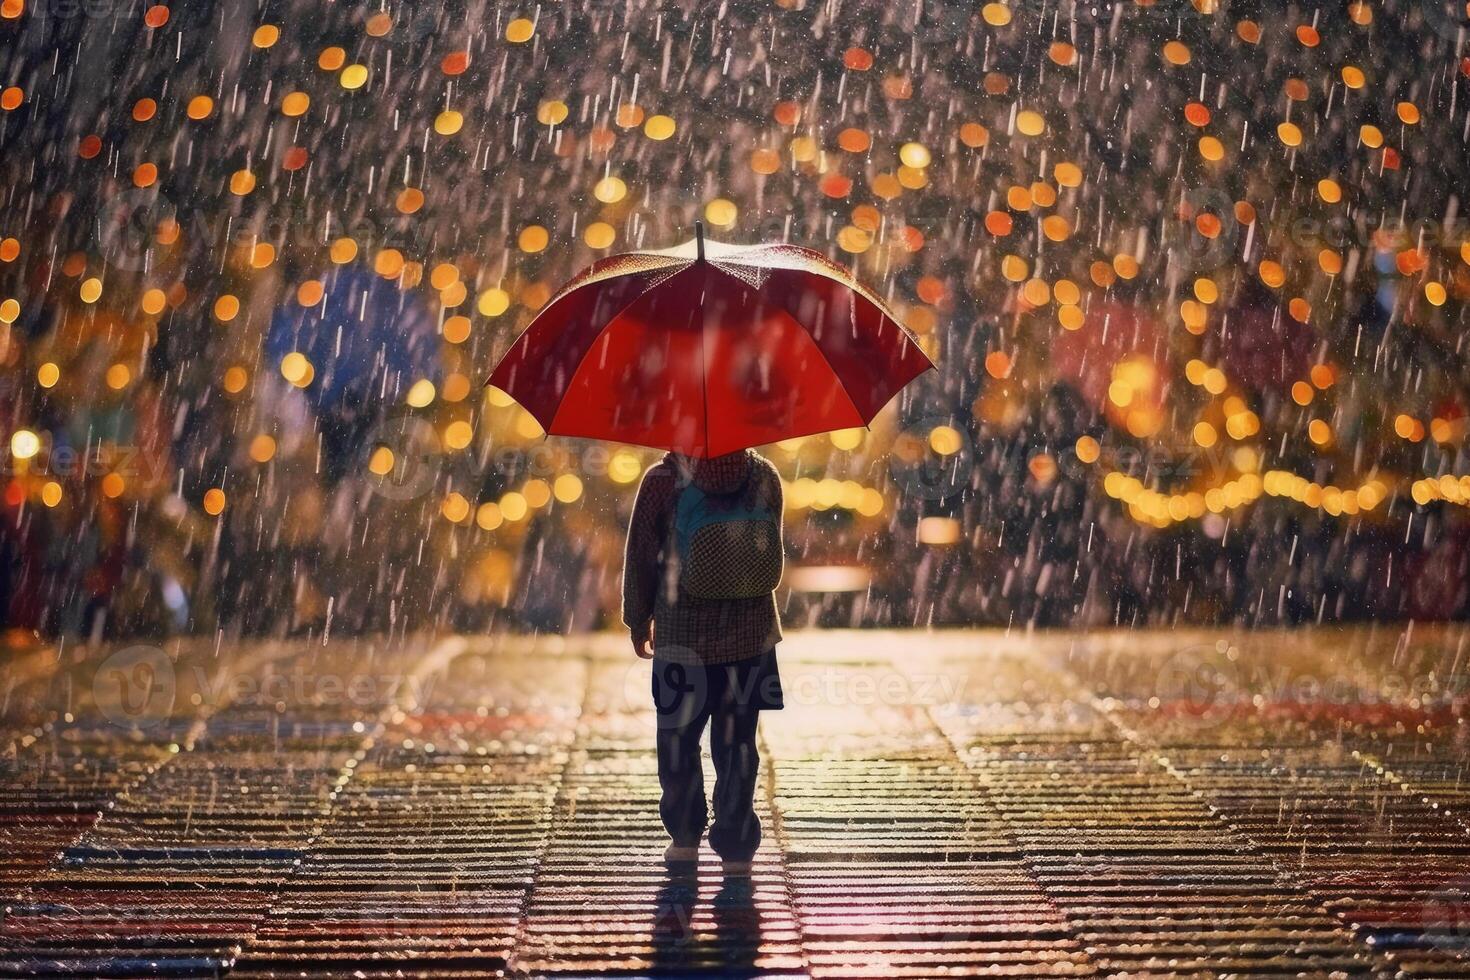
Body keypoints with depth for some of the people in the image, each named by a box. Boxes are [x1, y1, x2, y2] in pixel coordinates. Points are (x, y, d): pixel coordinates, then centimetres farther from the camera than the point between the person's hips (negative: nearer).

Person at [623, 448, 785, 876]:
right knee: (736, 743, 7)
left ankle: (685, 838, 22)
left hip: (682, 635, -2)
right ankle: (737, 848, 9)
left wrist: (638, 618, 10)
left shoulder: (663, 480, -10)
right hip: (751, 633, 2)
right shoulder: (765, 478, -1)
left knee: (677, 739, 14)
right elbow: (773, 551, 9)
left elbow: (641, 555, -3)